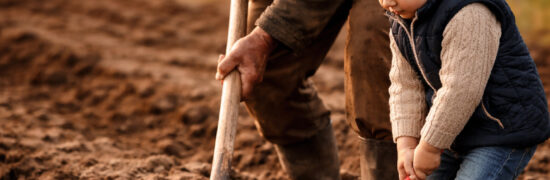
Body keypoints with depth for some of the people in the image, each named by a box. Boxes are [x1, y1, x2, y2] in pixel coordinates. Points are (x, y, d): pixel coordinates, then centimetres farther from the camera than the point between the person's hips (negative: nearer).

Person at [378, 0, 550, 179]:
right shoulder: (403, 23, 3)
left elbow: (461, 91, -27)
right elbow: (407, 88, 2)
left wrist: (428, 149, -20)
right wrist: (405, 148, -9)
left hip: (504, 136, -9)